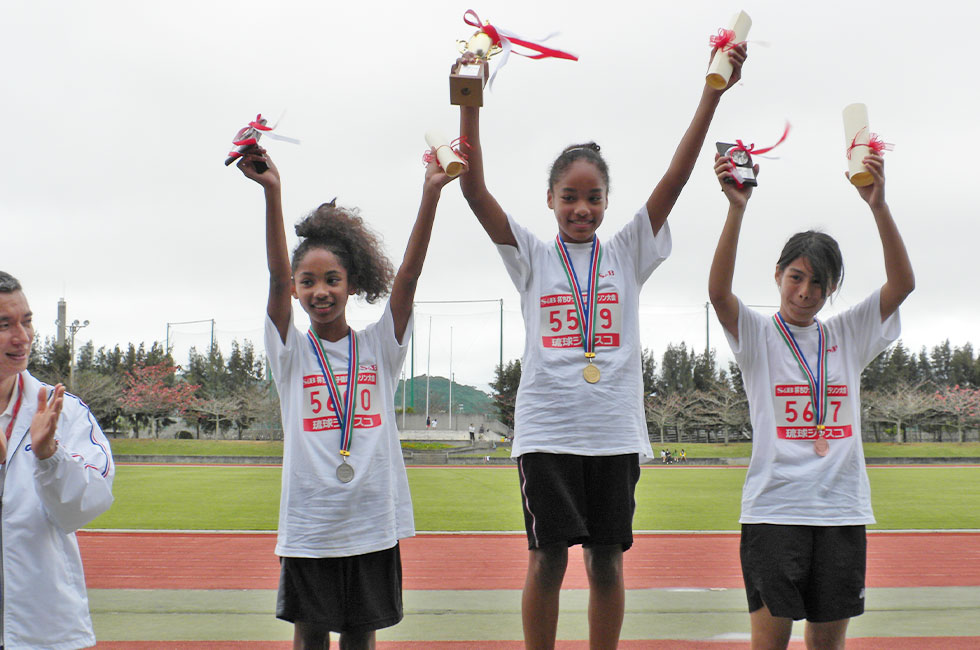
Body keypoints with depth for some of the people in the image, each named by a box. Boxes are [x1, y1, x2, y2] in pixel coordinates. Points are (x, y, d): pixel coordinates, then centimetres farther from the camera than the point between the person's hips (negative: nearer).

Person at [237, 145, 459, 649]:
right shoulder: (291, 352, 2)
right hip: (309, 518, -1)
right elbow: (277, 277, -11)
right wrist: (272, 192, -23)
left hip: (372, 517, 1)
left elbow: (408, 275, -6)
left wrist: (431, 192, -16)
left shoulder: (379, 346, 5)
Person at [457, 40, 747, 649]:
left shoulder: (627, 253, 10)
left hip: (615, 427, 2)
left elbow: (675, 178, 1)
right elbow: (475, 189, -4)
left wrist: (713, 94, -7)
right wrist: (470, 103, -14)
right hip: (547, 427, -1)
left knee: (607, 557, 6)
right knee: (549, 556, -1)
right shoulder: (533, 256, 7)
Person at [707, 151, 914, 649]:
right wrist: (737, 207, -27)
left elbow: (902, 284, 0)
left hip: (841, 507, 3)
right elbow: (718, 292, -16)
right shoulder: (757, 334, 4)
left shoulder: (848, 335, 12)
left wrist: (879, 206, -14)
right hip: (774, 507, -3)